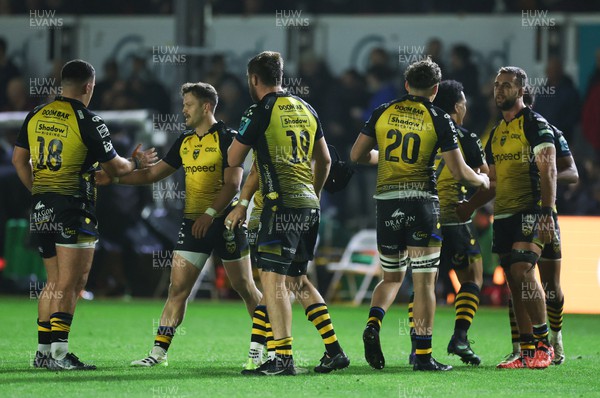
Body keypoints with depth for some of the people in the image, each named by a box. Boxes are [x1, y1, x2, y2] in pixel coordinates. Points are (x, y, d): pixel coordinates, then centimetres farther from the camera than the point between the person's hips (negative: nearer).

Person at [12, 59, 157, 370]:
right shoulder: (88, 121, -10)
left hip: (41, 208, 7)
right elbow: (113, 168, -4)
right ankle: (58, 353, -9)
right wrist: (136, 162, 15)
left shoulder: (36, 116, 8)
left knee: (55, 282, 16)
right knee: (70, 285, -4)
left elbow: (19, 159, 15)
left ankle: (43, 351, 14)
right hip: (73, 208, -7)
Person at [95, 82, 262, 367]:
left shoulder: (226, 138, -8)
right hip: (193, 223, 6)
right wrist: (114, 178, 10)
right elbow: (153, 173, 18)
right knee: (177, 289, -1)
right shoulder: (185, 143, 13)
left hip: (225, 222, -6)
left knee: (245, 288, 2)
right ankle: (159, 352, -3)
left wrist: (210, 213, -26)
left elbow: (233, 183, -16)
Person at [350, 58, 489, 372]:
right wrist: (482, 180, 18)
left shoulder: (383, 113, 6)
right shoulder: (439, 120, -2)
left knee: (392, 277, 18)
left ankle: (373, 324, -10)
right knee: (424, 281, 1)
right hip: (421, 202, -3)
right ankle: (423, 356, 0)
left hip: (386, 202, 3)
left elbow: (357, 155, 10)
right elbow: (459, 173, -4)